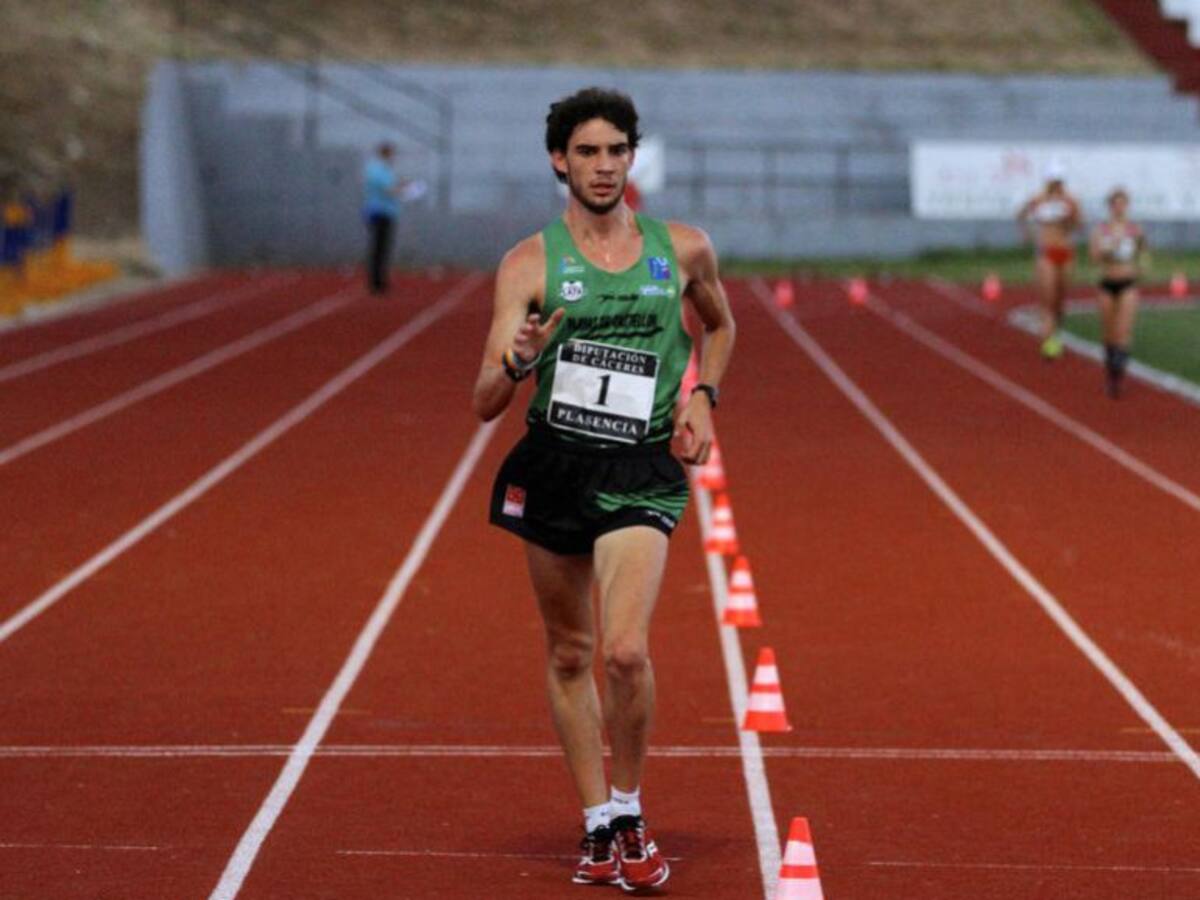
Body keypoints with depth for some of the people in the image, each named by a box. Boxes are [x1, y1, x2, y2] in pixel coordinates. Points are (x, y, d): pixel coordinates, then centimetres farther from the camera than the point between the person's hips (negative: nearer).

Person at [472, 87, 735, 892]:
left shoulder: (685, 249, 3)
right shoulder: (530, 264, -2)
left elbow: (721, 325, 25)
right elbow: (485, 403, -7)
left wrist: (702, 395, 7)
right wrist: (517, 363, -29)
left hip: (642, 472, -1)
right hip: (553, 467, 1)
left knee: (626, 652, -18)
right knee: (569, 653, 10)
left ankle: (630, 813, 4)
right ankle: (598, 827, 24)